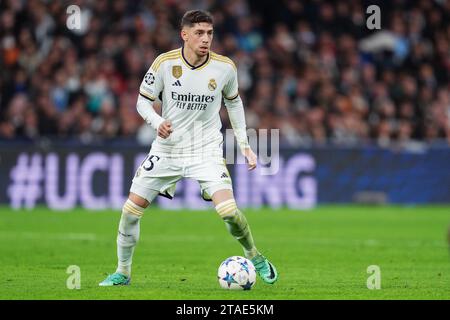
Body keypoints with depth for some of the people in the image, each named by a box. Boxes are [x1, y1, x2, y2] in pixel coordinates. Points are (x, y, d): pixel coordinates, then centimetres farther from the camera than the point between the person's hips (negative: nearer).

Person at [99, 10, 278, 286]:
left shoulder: (225, 67, -8)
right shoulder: (165, 63, -12)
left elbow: (234, 102, 10)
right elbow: (143, 100, -2)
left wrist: (244, 145, 8)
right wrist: (157, 122, -23)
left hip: (207, 150, -1)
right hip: (167, 149, 1)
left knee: (229, 211, -20)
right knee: (131, 211, -2)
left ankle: (254, 257, 8)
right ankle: (123, 272, 19)